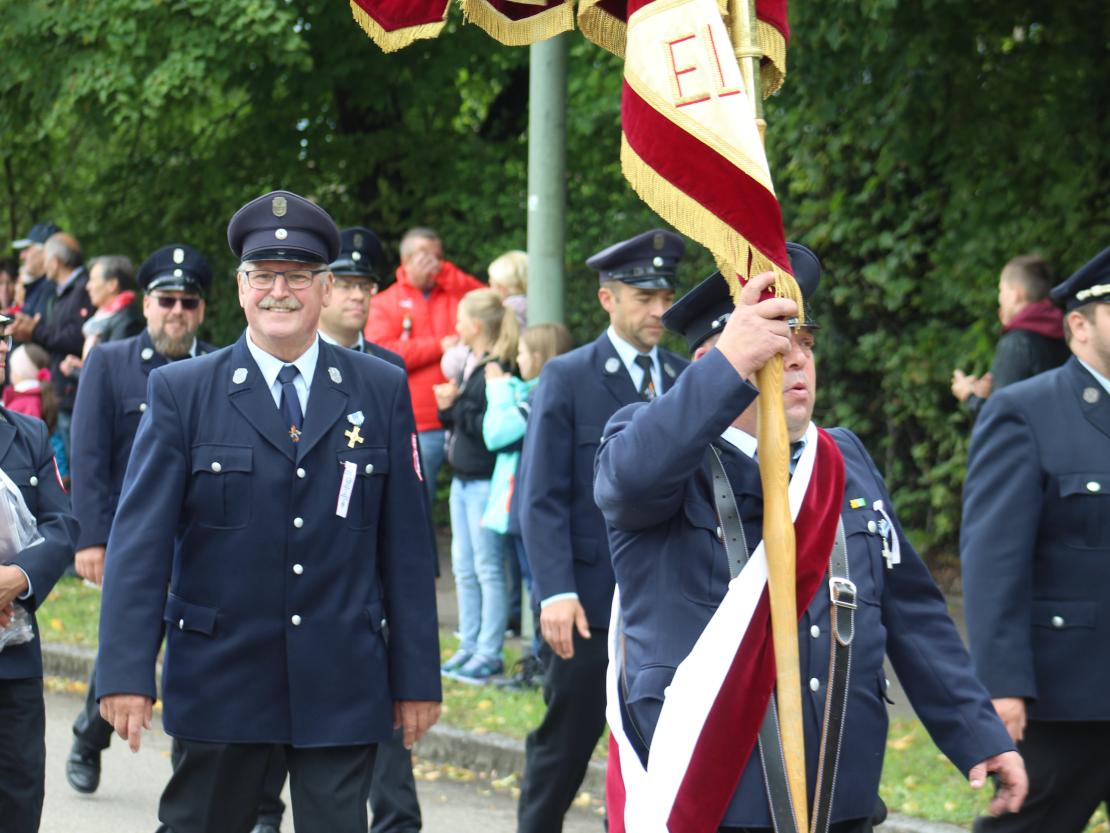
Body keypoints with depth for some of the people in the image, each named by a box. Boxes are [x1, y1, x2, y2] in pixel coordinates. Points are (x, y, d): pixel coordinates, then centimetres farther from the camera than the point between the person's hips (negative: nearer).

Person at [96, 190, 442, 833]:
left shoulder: (382, 390, 6)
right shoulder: (181, 392, 1)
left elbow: (405, 543, 7)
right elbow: (140, 539, -4)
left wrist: (417, 678, 4)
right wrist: (127, 674, -13)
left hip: (342, 685, 1)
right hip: (219, 679, -1)